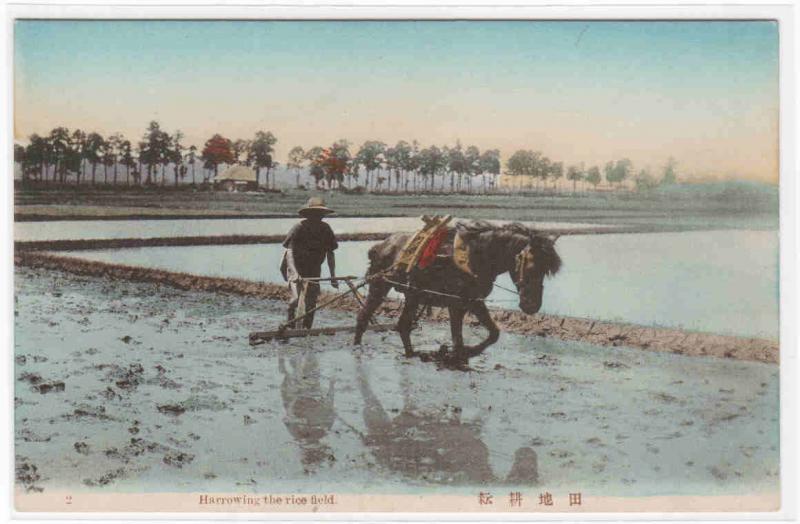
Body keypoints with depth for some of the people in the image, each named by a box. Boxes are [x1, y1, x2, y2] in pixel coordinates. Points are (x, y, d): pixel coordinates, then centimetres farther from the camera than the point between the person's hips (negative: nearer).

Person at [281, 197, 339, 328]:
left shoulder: (326, 230, -3)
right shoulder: (298, 228, -16)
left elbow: (330, 254, 3)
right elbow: (290, 252, -24)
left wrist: (333, 276, -1)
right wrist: (295, 273, -38)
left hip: (313, 270, 4)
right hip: (296, 268, -4)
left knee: (310, 302, 1)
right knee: (296, 298, -20)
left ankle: (306, 328, 13)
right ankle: (291, 326, -3)